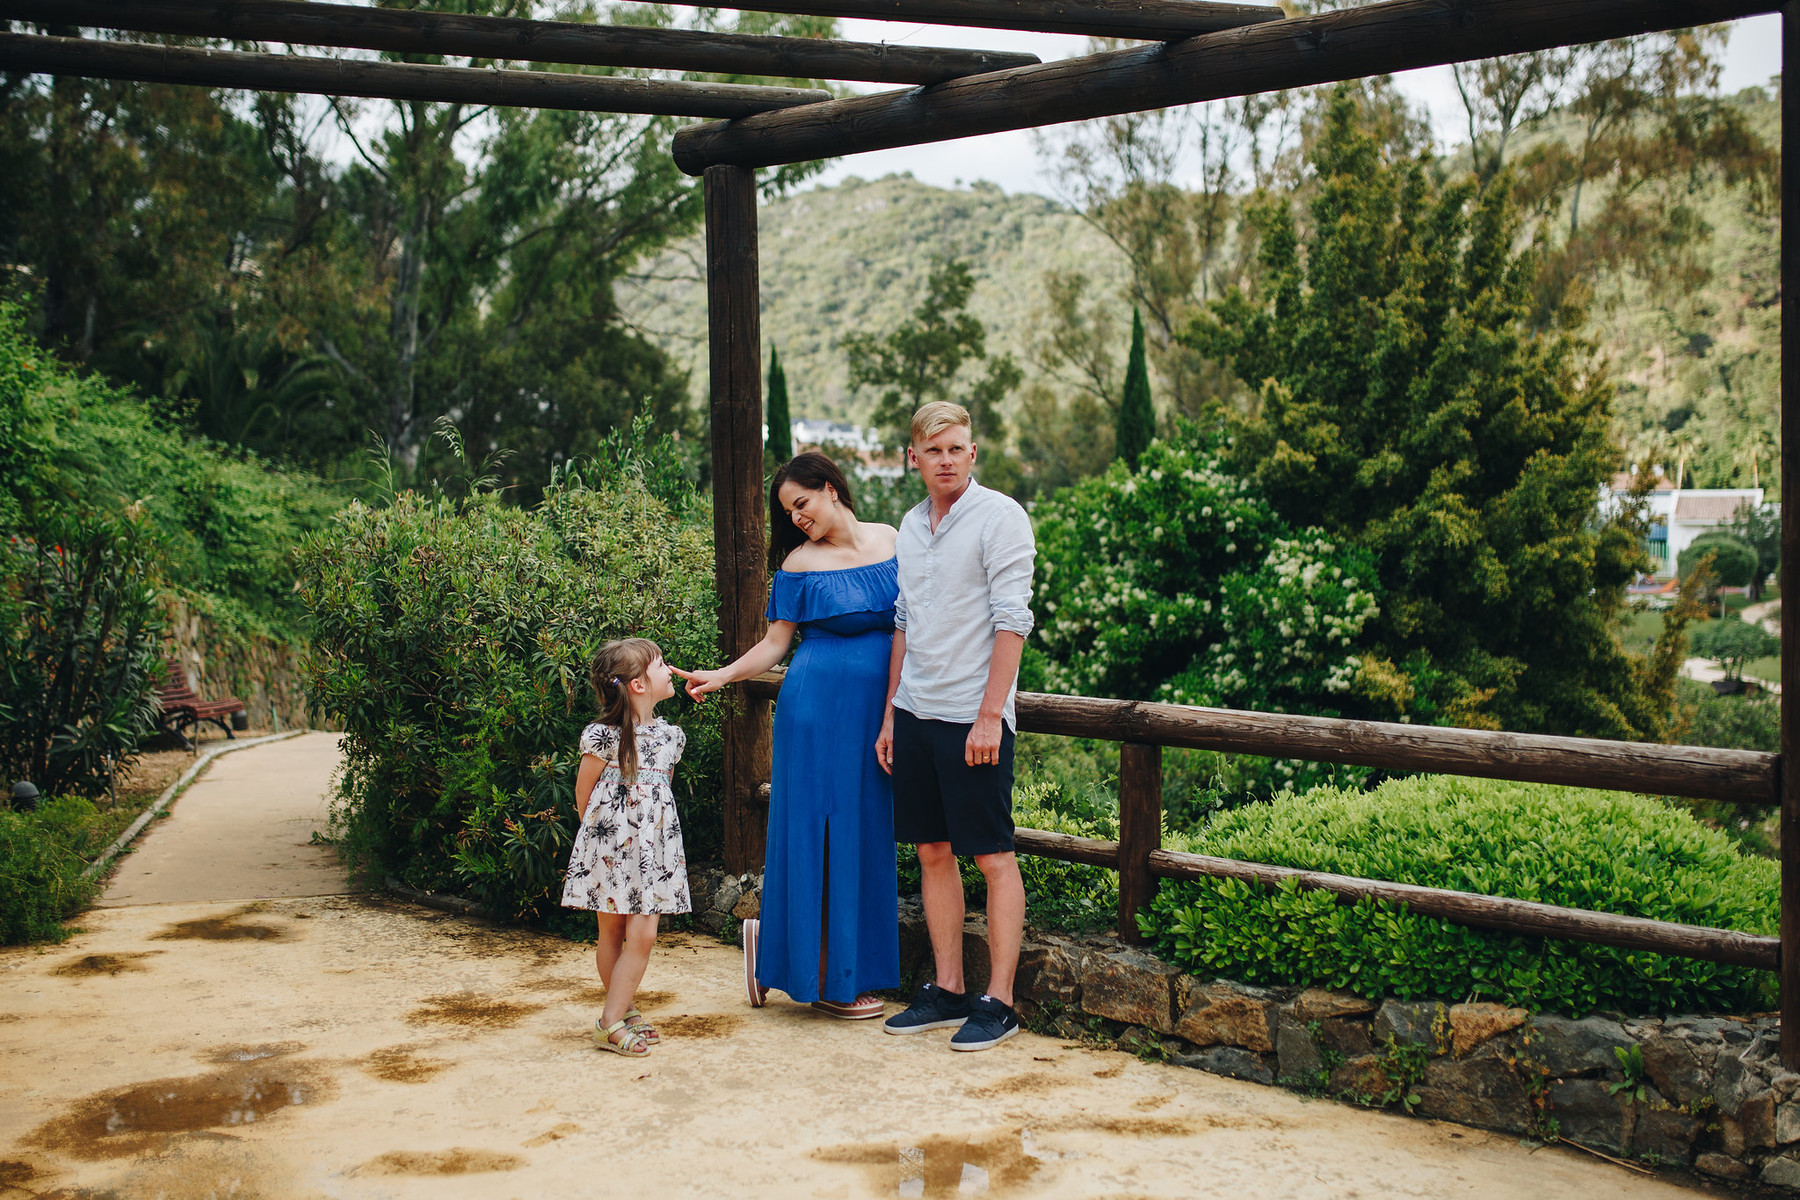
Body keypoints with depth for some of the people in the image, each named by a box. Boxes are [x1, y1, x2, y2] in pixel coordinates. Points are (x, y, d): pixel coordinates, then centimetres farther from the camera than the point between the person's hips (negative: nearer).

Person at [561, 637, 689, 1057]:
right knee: (611, 934, 6)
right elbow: (584, 796, -1)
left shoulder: (669, 735, 5)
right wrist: (601, 834, 6)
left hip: (652, 846, 4)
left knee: (643, 935, -3)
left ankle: (619, 1015, 8)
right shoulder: (603, 736, -12)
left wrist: (646, 832, 14)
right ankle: (614, 1021, 15)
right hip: (609, 845, -4)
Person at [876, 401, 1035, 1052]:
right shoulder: (911, 525, 14)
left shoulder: (999, 516, -8)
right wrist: (890, 714, 16)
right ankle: (947, 991, 19)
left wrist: (989, 715, -18)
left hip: (972, 717, -7)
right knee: (932, 852, 10)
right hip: (915, 712, 7)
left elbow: (1012, 622, -13)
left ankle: (998, 1002, 5)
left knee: (993, 857, -1)